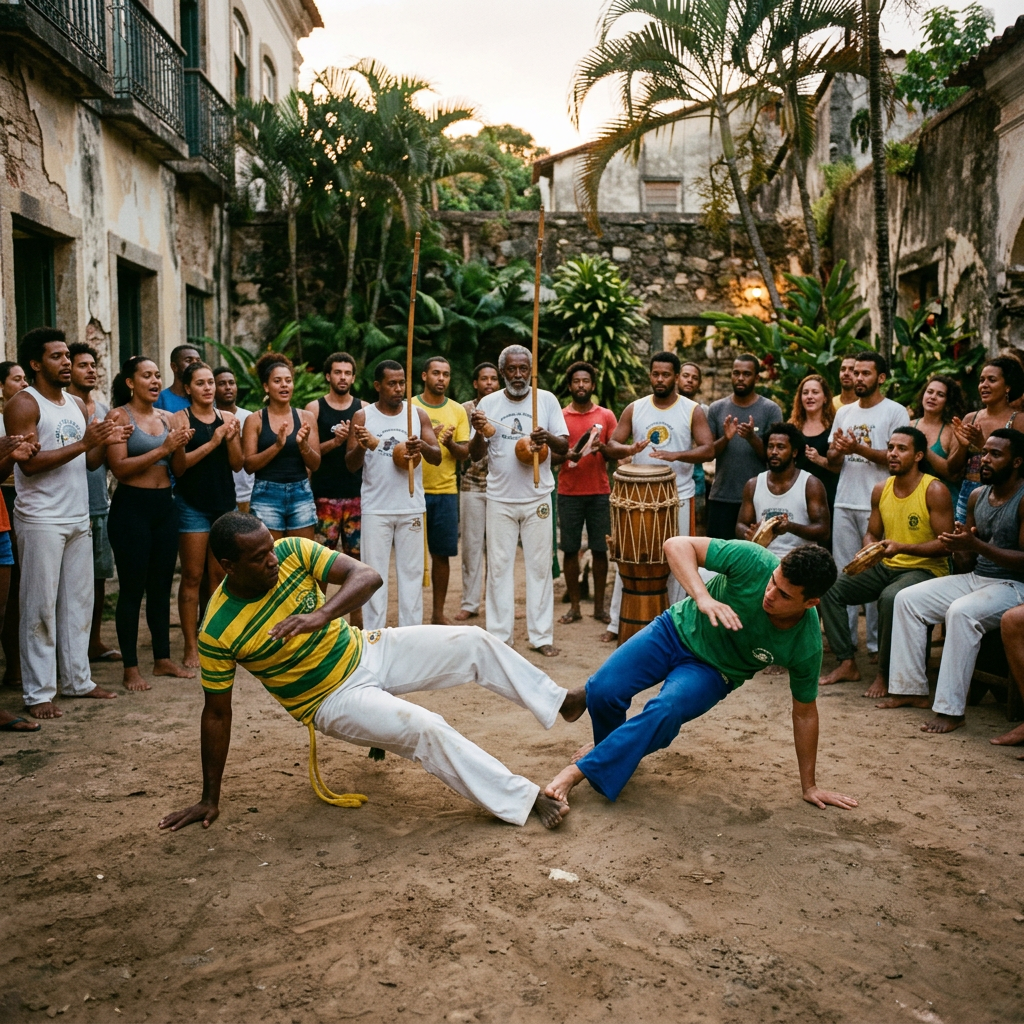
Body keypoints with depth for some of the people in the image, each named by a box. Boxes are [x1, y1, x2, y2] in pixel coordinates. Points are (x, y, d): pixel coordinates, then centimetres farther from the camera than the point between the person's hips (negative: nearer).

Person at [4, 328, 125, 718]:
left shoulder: (77, 405, 16)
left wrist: (104, 443, -2)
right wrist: (83, 443, -19)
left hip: (78, 518, 7)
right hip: (41, 521, -7)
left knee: (79, 601, 11)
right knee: (40, 608, -2)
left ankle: (77, 678, 21)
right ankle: (38, 692, 4)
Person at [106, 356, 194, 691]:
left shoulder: (166, 417, 10)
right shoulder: (119, 416, -6)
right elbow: (119, 467, -17)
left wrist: (180, 447, -7)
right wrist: (162, 449, -19)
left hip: (164, 505, 6)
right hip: (132, 506, -6)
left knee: (162, 586, 12)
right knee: (132, 588, -1)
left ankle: (163, 659, 21)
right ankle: (130, 667, 7)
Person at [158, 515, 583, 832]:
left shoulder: (292, 551, -14)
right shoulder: (218, 633, -20)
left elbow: (367, 576, -23)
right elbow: (216, 714, -9)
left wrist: (321, 616, -42)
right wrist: (210, 799, -4)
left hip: (367, 650, 4)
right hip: (334, 699, -4)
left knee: (474, 642, -6)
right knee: (425, 729, -25)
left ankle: (560, 703, 12)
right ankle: (527, 799, -13)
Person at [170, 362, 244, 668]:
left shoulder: (227, 418, 9)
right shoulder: (180, 419, -2)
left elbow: (237, 464, 6)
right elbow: (178, 466, -12)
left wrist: (231, 439, -12)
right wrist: (212, 442, -17)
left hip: (224, 502, 4)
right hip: (192, 503, -4)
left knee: (219, 575, 8)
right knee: (192, 576, -1)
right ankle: (191, 646, 3)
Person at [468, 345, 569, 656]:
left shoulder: (546, 399, 1)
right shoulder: (488, 403, 2)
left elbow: (564, 446, -1)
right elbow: (475, 455, 2)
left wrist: (549, 438, -24)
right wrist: (479, 433, -19)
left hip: (537, 497, 0)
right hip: (500, 499, 1)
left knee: (540, 566, 4)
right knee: (499, 566, 4)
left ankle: (541, 636, 11)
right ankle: (499, 635, 12)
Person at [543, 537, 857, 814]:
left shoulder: (805, 647, -24)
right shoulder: (755, 562, -29)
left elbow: (805, 712, -8)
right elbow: (677, 545, -27)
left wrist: (809, 786, -1)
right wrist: (704, 599, -43)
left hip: (711, 670, -1)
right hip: (679, 628, 1)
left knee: (665, 711, -31)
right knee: (604, 690, -17)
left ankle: (582, 770, -14)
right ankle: (611, 746, 18)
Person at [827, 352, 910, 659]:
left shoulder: (895, 412, -1)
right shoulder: (844, 412, 17)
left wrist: (860, 449, -18)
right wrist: (837, 452, -5)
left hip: (877, 504, -5)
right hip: (844, 503, 5)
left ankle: (878, 642, 6)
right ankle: (844, 638, 15)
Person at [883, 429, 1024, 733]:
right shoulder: (977, 496, 9)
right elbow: (967, 564, 12)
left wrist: (975, 544, -29)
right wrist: (959, 549, -12)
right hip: (975, 578, 8)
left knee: (961, 612, -34)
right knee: (908, 599, -4)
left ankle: (950, 709, -28)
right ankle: (911, 688, 0)